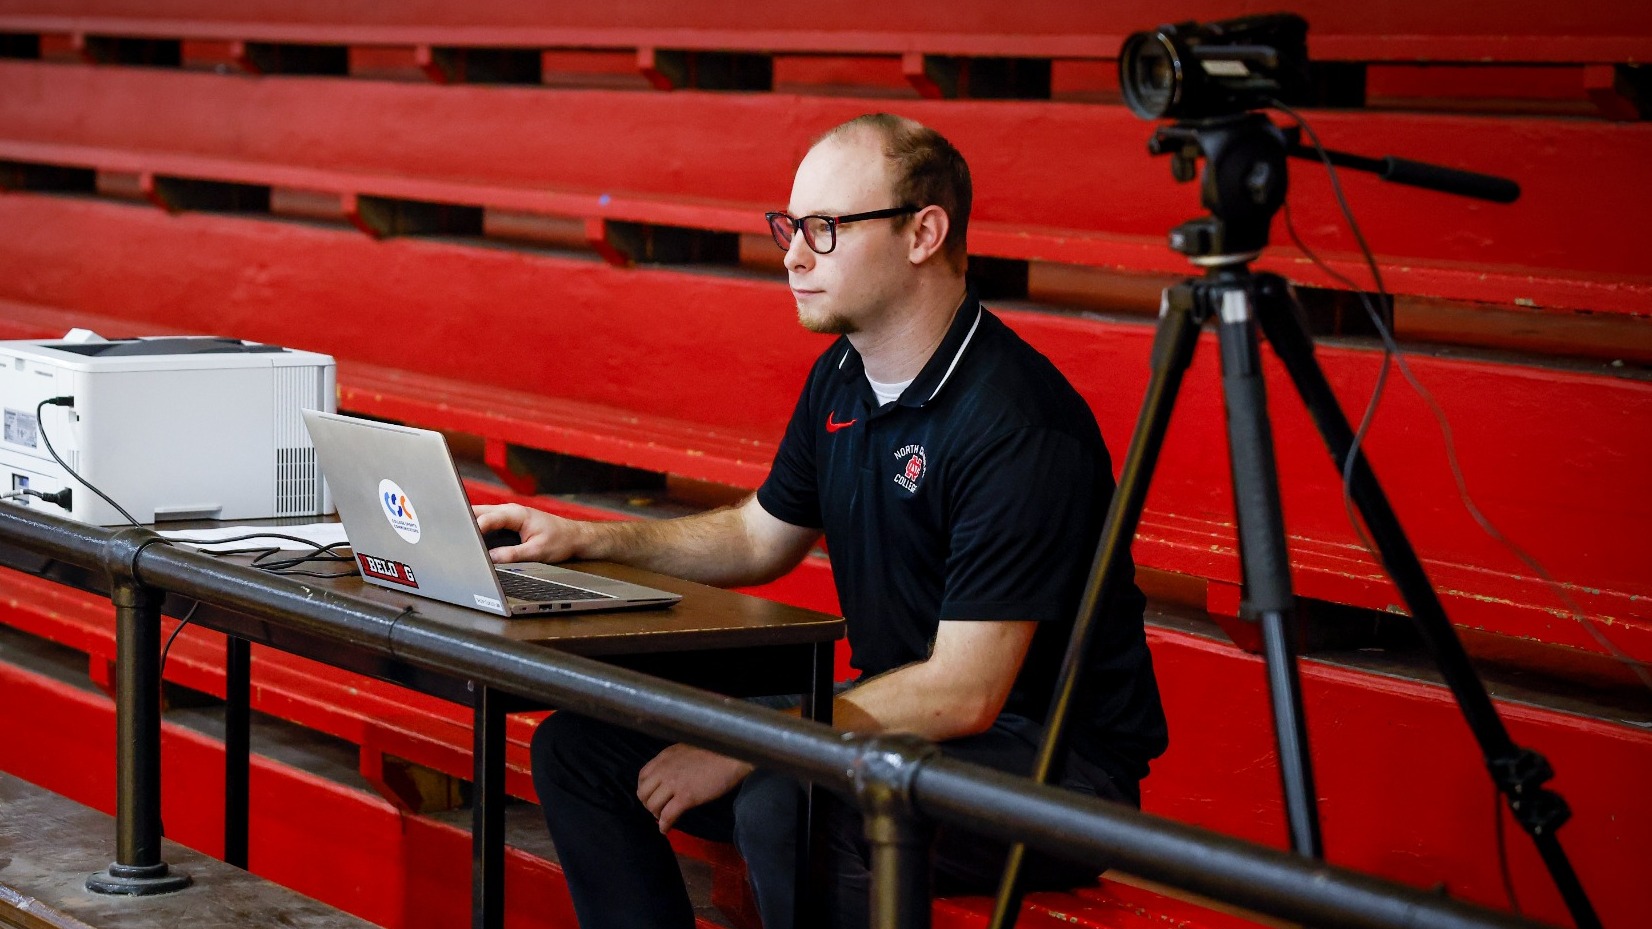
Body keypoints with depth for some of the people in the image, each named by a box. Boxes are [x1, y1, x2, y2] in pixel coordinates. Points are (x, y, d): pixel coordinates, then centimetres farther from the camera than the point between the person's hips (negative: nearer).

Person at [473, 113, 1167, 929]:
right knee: (581, 746, 2)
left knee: (785, 806, -36)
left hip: (1053, 758, -9)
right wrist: (586, 540, 9)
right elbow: (762, 538, 23)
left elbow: (963, 693, -26)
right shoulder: (842, 379, 5)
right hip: (903, 711, 9)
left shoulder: (1015, 421, -24)